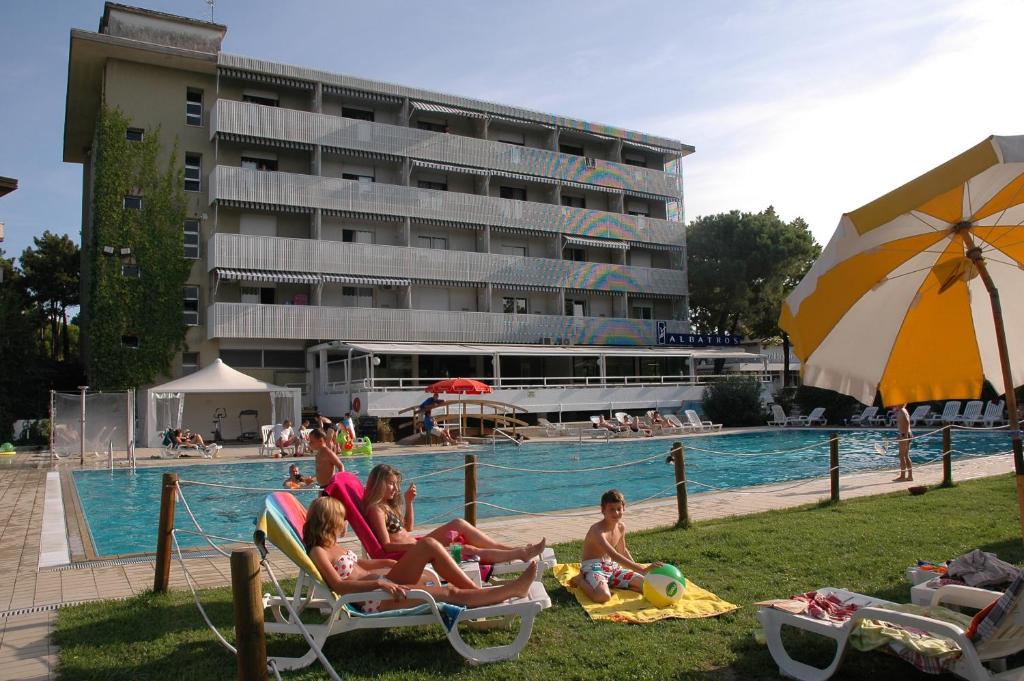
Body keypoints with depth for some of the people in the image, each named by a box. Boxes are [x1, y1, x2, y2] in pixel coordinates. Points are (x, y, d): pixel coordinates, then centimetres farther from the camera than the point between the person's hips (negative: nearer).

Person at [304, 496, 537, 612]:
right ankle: (511, 590, -12)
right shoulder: (318, 552, -10)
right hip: (373, 599, -9)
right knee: (448, 593, -19)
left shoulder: (332, 546, 17)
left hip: (382, 584, 9)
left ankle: (477, 591, -7)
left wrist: (393, 563, 15)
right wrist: (379, 583, -29)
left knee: (429, 545, -9)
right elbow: (339, 586, -21)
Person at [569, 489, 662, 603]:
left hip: (612, 567, 7)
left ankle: (609, 583, 10)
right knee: (603, 596, -36)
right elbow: (614, 556, -36)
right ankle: (580, 581, -3)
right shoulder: (597, 530, -24)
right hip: (593, 568, -7)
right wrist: (642, 570, -41)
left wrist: (636, 568, 14)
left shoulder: (621, 527, 3)